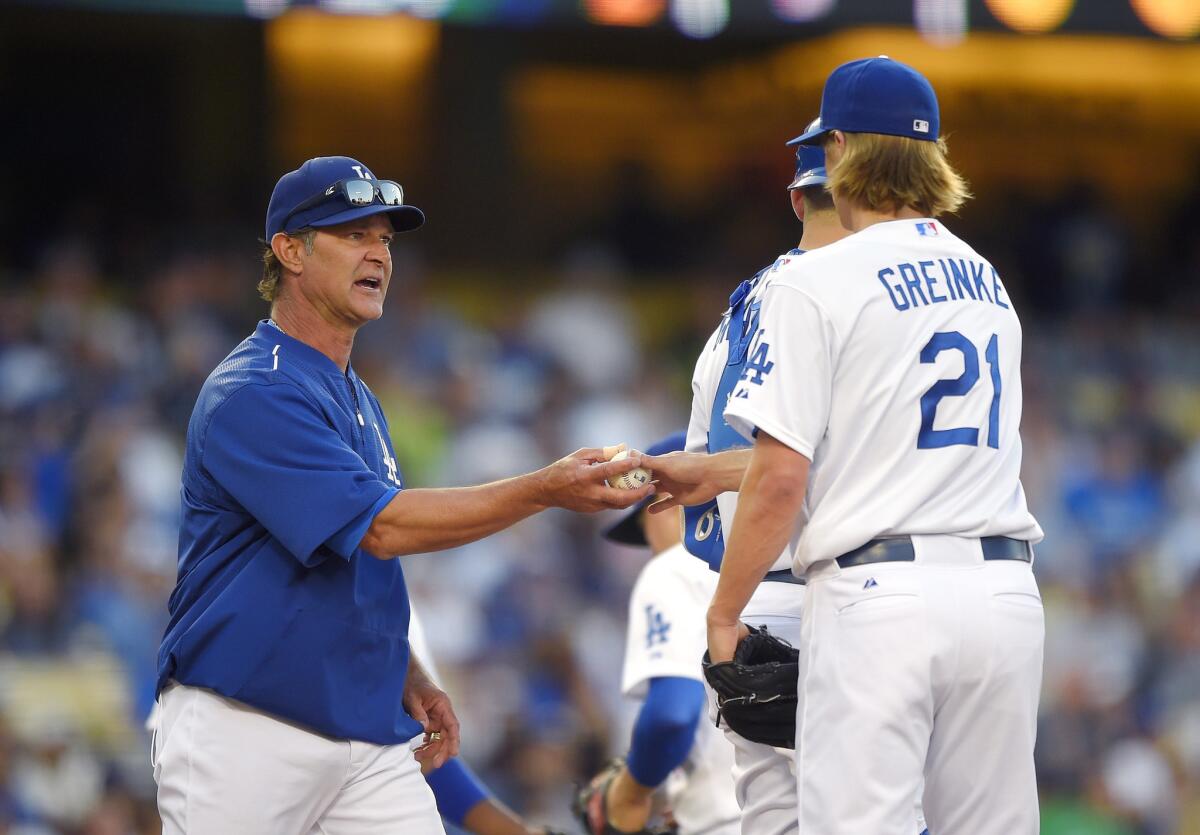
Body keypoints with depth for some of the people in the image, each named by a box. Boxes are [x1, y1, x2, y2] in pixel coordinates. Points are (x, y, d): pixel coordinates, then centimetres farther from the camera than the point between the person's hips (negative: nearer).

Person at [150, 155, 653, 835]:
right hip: (246, 733, -8)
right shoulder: (252, 394, -13)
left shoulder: (358, 400, 18)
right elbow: (380, 525, -21)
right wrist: (546, 490, -24)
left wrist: (410, 680, 12)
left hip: (369, 733, 8)